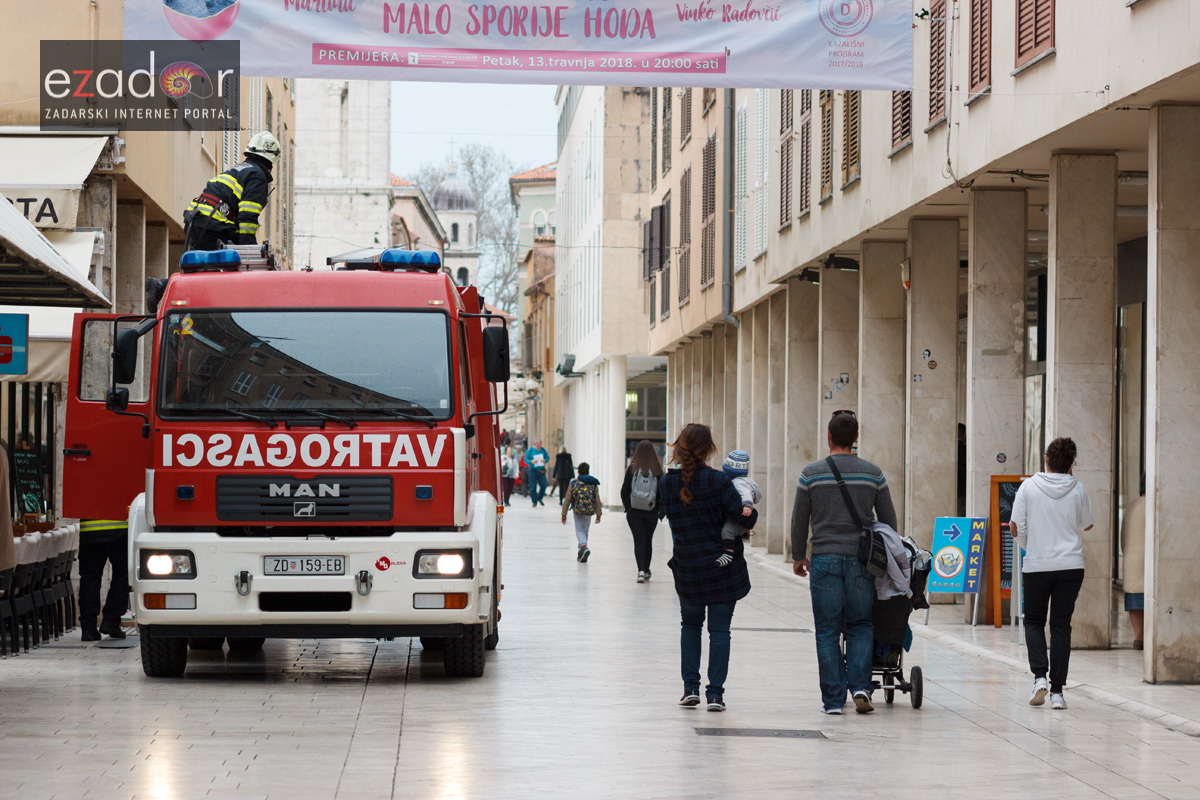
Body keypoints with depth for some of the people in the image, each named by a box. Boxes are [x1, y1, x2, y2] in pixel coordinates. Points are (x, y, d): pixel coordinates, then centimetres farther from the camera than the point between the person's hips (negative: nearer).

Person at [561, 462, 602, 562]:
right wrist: (598, 514, 14)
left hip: (578, 510, -2)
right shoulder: (594, 484, 4)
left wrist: (564, 514, 6)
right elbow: (597, 501, 5)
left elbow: (567, 500, 1)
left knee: (579, 531, 2)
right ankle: (581, 555, 23)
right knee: (585, 531, 16)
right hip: (589, 511, 2)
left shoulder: (573, 483, 0)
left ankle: (584, 547, -27)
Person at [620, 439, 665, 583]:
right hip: (651, 512, 1)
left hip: (634, 512, -1)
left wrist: (627, 506, 12)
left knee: (639, 540, 1)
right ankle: (646, 571, 24)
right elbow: (662, 492, -4)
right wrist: (661, 511, 8)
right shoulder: (657, 471, -7)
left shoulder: (632, 469, -8)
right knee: (648, 540, 16)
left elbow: (624, 491, -3)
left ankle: (641, 570, -15)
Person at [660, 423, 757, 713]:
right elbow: (744, 518, -17)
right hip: (724, 567, -3)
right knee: (719, 629, 5)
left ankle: (690, 687, 13)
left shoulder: (667, 483, -3)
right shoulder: (718, 480, -15)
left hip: (687, 568, 3)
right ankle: (715, 693, 0)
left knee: (690, 624, 21)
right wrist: (750, 513, 6)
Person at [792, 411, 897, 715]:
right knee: (860, 627, 9)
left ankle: (832, 699, 3)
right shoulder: (873, 474, 3)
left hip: (824, 559, -1)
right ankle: (860, 687, -8)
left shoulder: (811, 473, 0)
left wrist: (798, 556, 18)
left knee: (828, 631, 4)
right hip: (861, 561, 1)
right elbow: (888, 520, 9)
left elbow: (799, 521, 5)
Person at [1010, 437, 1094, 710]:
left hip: (1036, 565, -1)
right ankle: (1057, 690, 3)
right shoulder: (1077, 490, -2)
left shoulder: (1029, 486, -5)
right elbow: (1086, 525, 12)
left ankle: (1039, 676, -6)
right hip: (1071, 565, 1)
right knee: (1061, 625, 6)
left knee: (1034, 621, 15)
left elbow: (1016, 525, -5)